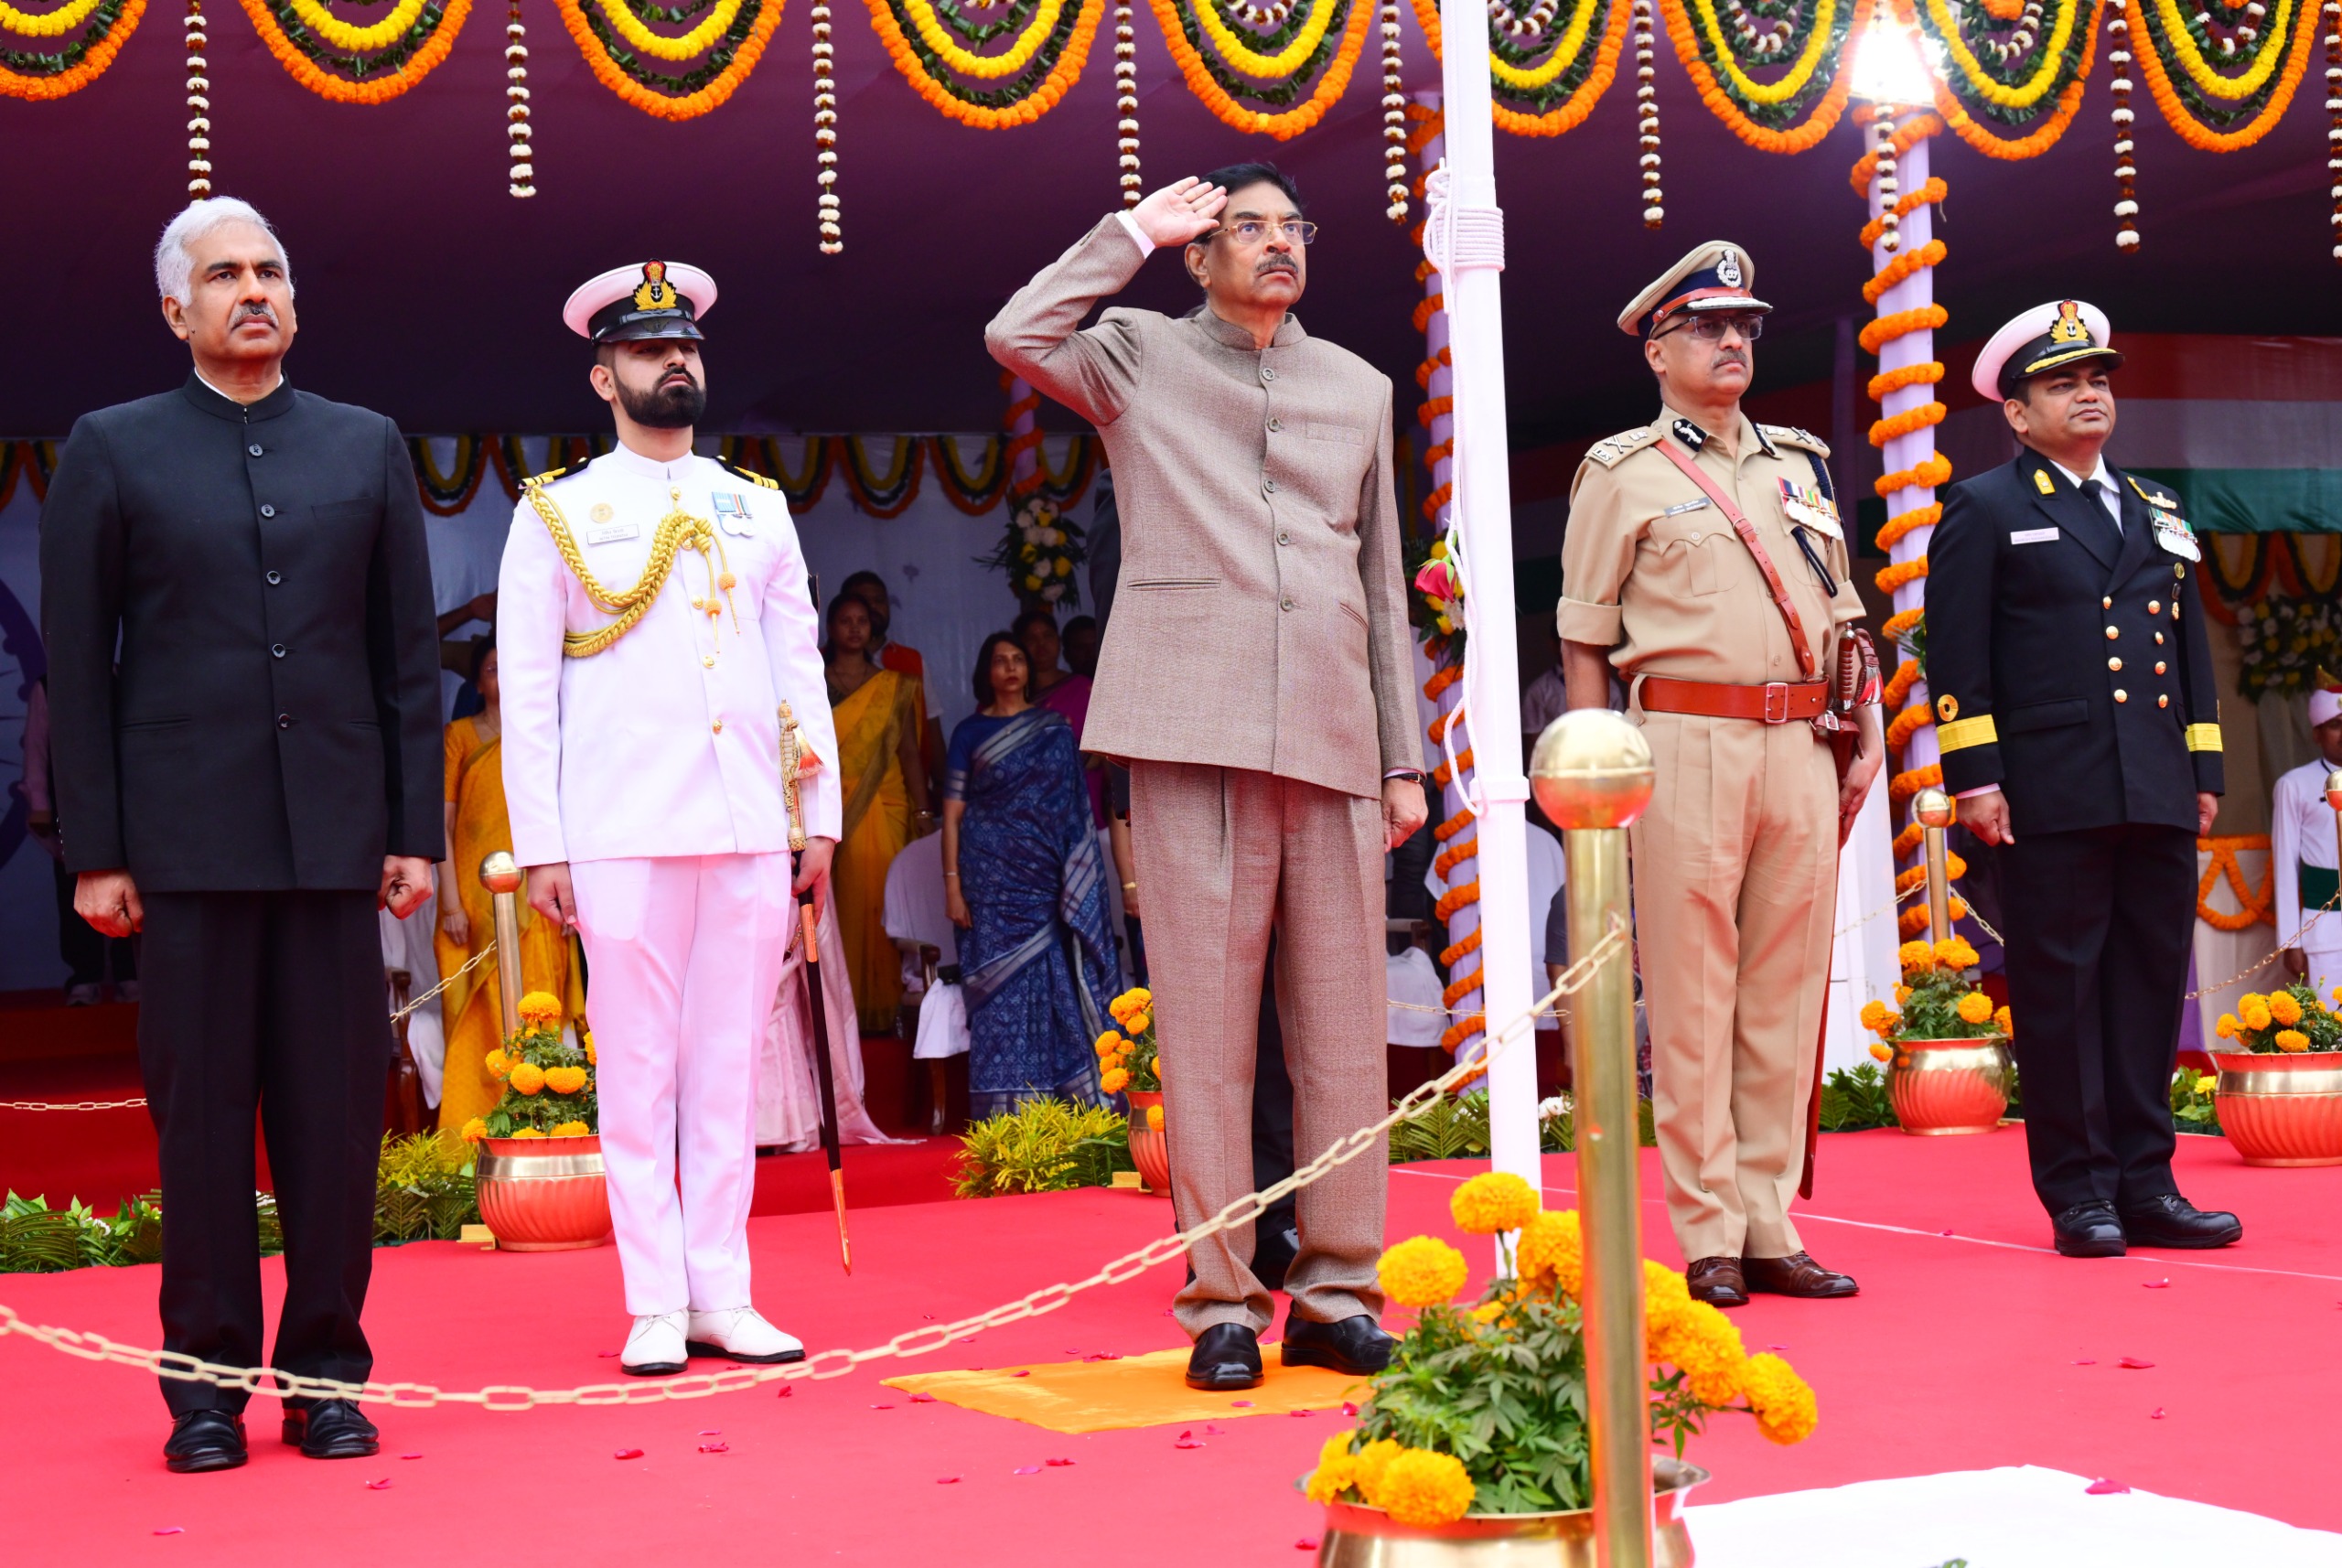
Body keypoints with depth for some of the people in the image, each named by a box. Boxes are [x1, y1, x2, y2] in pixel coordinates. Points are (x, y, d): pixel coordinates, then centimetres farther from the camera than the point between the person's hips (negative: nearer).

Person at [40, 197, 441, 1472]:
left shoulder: (367, 448, 12)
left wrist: (415, 829, 4)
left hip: (336, 833, 2)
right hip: (187, 837, -2)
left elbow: (409, 653, 10)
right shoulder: (113, 451, 6)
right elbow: (77, 665, 3)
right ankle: (208, 1383, 10)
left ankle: (326, 1372, 12)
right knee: (201, 1114, 2)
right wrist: (95, 850, -3)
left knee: (337, 1111, 2)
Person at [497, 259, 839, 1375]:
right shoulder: (555, 516, 5)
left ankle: (724, 1297, 11)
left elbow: (801, 668, 14)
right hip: (623, 837, -3)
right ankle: (657, 1308, 6)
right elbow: (526, 693, 2)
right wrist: (540, 848, -4)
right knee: (639, 1072, 0)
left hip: (751, 832, 3)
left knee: (729, 1065, 5)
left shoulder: (759, 511, 14)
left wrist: (821, 818, 8)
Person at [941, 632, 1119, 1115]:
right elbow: (952, 814, 4)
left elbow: (1077, 807, 11)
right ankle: (1007, 1109, -4)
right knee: (1004, 989, -5)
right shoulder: (970, 733, 7)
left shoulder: (1056, 728, 11)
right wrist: (952, 884, -5)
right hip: (993, 878, -1)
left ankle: (1064, 1110, 0)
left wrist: (1078, 883, 2)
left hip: (1049, 879, 1)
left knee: (1056, 982, -3)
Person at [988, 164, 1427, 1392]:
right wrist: (1136, 231, 0)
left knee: (1343, 1021, 1)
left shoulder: (1360, 389, 21)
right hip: (1193, 732, -3)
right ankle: (1222, 1300, 3)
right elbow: (1016, 335, -9)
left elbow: (1382, 585, 20)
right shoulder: (1142, 357, 11)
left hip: (1333, 736, 3)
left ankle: (1336, 1292, 9)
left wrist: (1404, 758, 15)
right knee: (1205, 1020, -3)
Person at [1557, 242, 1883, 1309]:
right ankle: (1708, 1241, 1)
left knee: (1787, 991, 5)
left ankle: (1771, 1229, 12)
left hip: (1801, 743, 5)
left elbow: (1839, 612, 22)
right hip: (1687, 741, -5)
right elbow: (1584, 639, 2)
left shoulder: (1799, 463, 19)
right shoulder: (1621, 473, 4)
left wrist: (1868, 732, 11)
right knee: (1691, 994, -4)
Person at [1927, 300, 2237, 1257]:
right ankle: (2079, 1195, 2)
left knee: (2152, 982, 5)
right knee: (2060, 988, -3)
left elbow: (2191, 647, 23)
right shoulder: (1985, 511, 4)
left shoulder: (2158, 513, 22)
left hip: (2159, 799, 6)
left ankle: (2146, 1185, 12)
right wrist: (1974, 775, -11)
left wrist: (2205, 771, 16)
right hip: (2050, 798, -5)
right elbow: (1957, 655, -3)